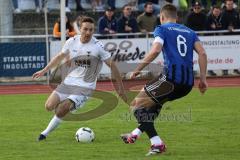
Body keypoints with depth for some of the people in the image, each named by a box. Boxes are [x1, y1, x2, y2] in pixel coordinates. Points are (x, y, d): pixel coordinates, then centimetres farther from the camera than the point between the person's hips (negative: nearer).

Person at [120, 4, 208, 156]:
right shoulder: (190, 32, 22)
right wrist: (203, 79, 9)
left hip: (171, 77, -7)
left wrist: (137, 69, -7)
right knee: (155, 101, 32)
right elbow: (202, 54, 8)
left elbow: (155, 51, -13)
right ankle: (136, 134, 36)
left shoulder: (162, 29, 5)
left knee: (137, 105, 6)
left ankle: (157, 144, -7)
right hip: (188, 83, 7)